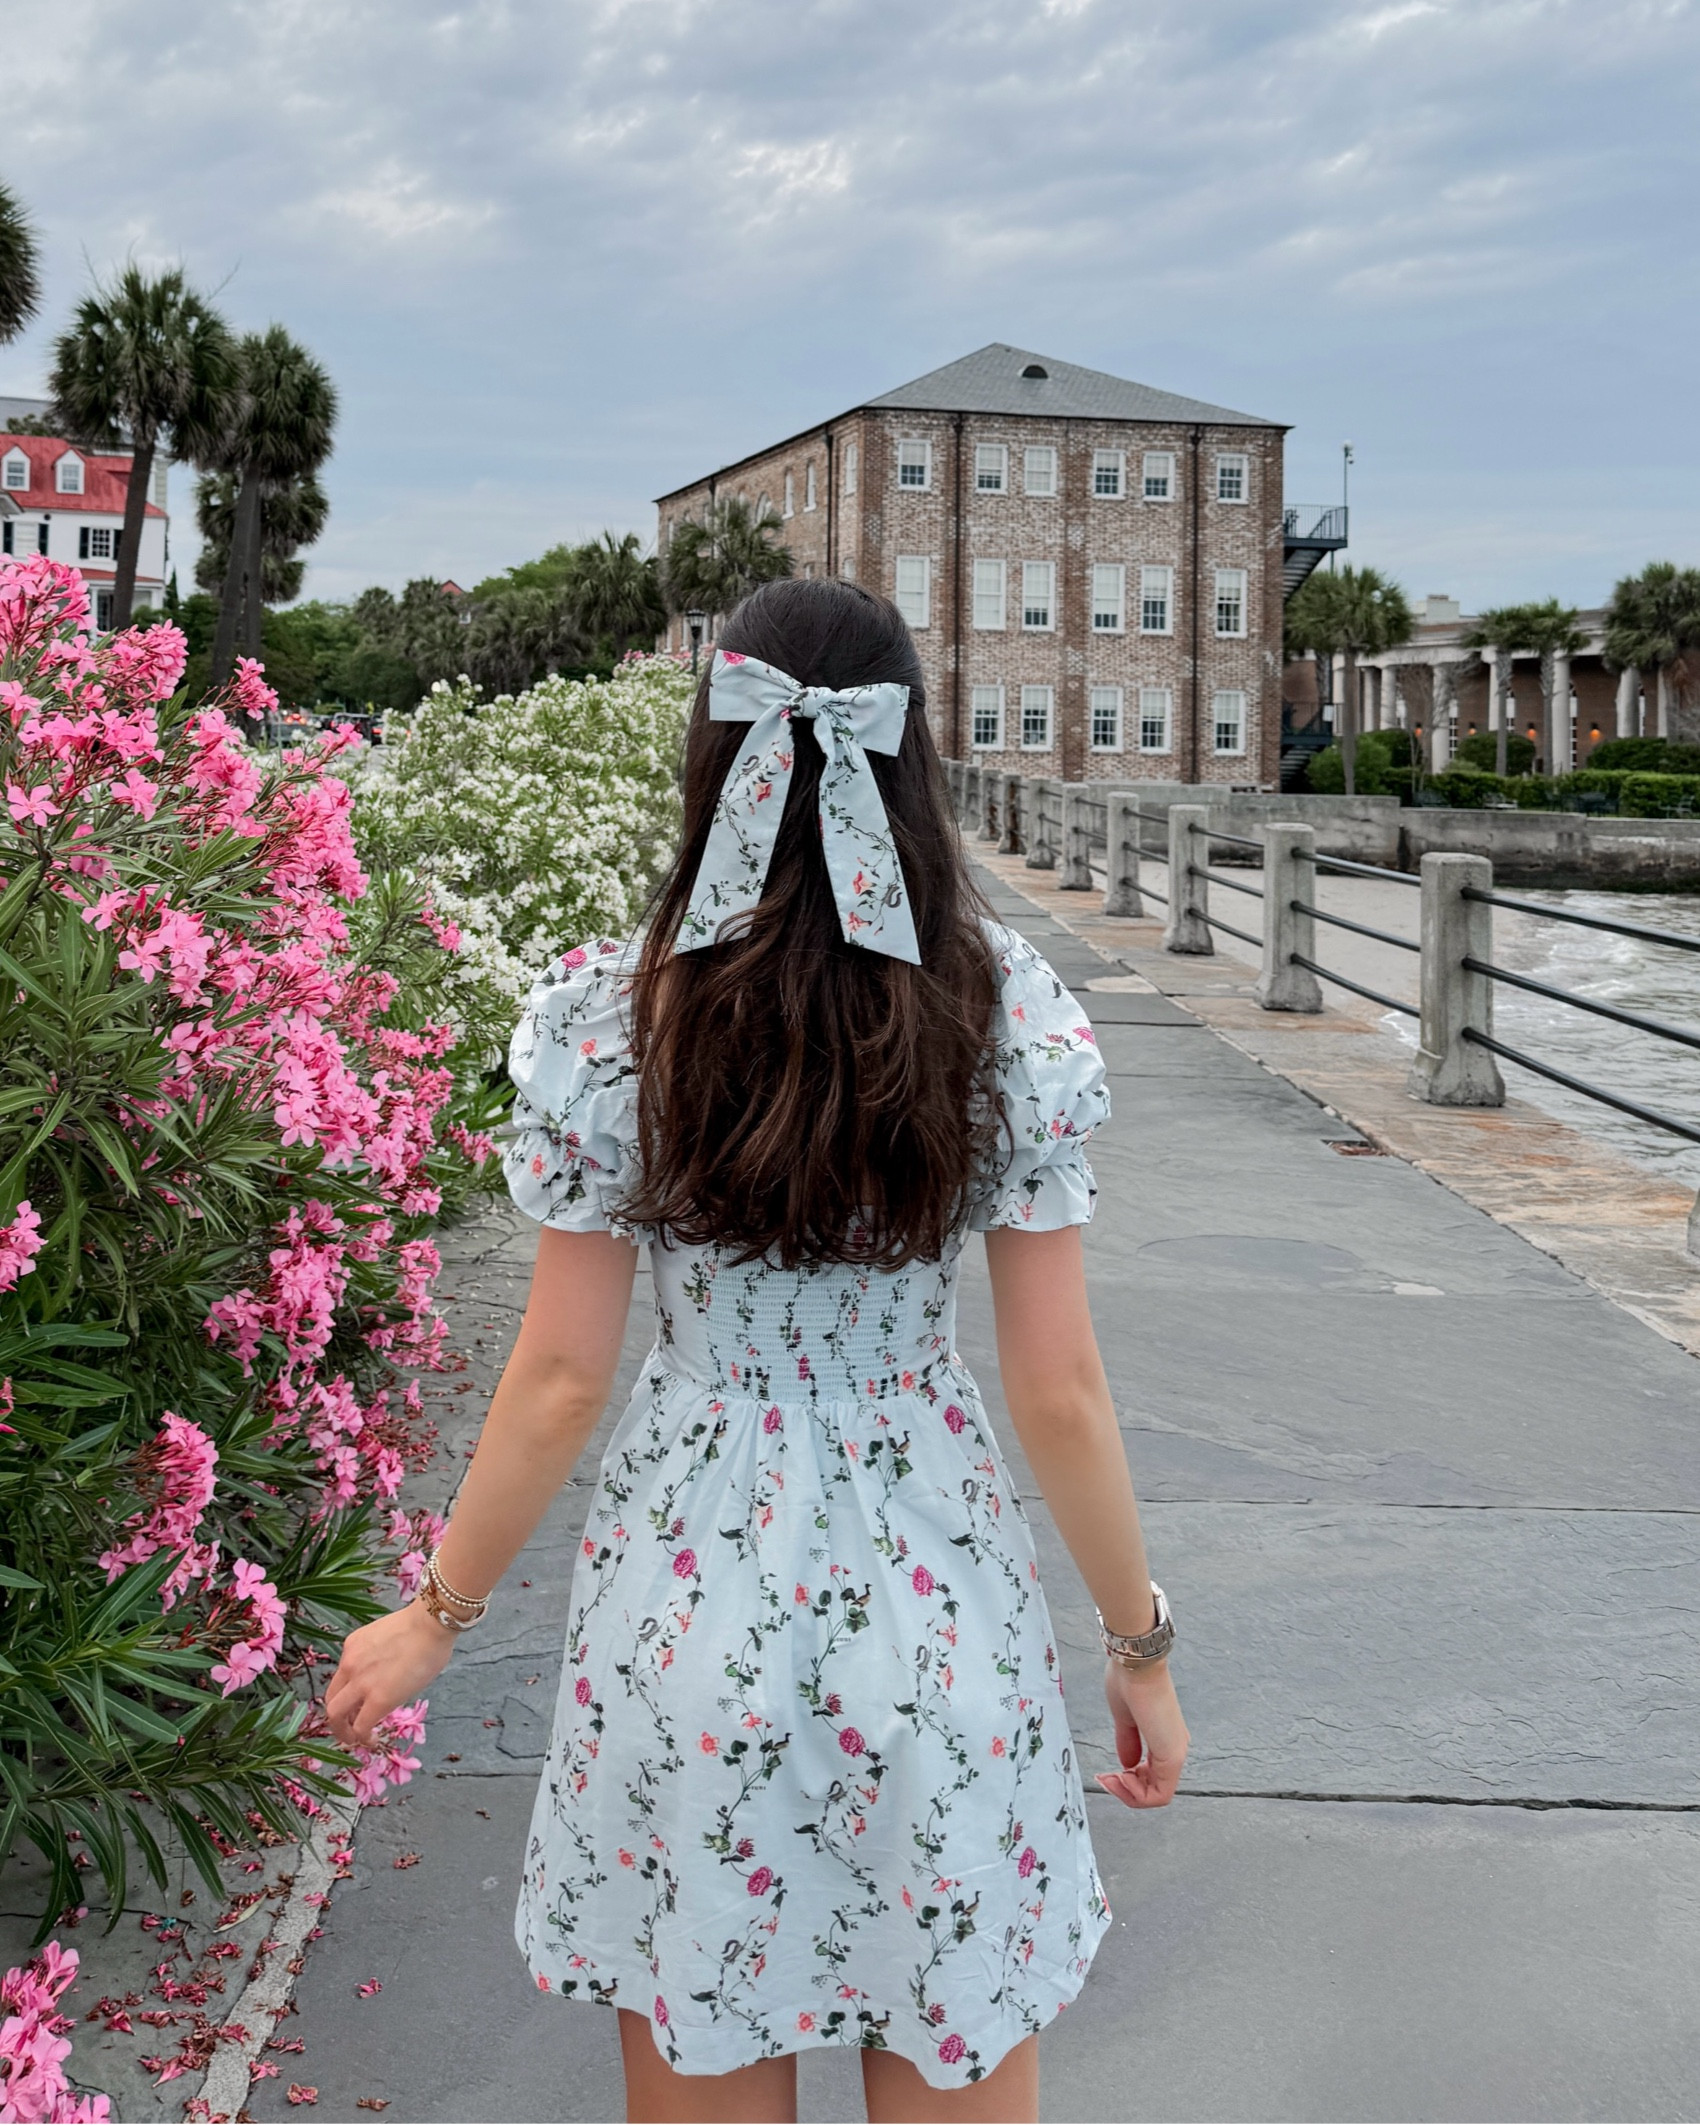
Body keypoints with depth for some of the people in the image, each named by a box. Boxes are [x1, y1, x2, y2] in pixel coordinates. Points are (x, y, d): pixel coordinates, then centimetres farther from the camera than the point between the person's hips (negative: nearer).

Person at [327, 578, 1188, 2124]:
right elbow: (1060, 1391, -6)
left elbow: (563, 1381, -6)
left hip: (690, 1588, 0)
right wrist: (1141, 1646, 8)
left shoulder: (606, 1017, -9)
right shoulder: (1012, 1015, -8)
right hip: (936, 1593, 1)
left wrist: (437, 1616, 9)